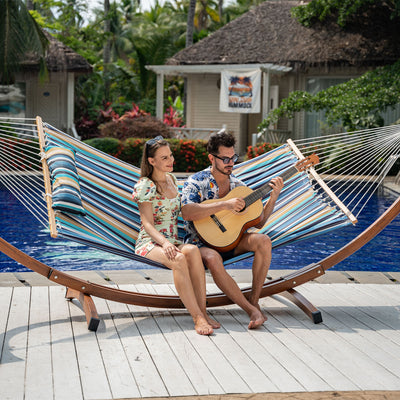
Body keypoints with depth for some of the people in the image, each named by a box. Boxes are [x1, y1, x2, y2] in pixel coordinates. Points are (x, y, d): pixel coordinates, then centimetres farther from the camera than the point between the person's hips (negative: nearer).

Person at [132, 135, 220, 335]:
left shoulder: (171, 179, 14)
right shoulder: (145, 185, -6)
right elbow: (147, 223, -13)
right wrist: (164, 243, -29)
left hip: (173, 241, 5)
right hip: (149, 243, -5)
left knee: (192, 251, -32)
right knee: (178, 259, -38)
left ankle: (202, 311, -33)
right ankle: (198, 317, -39)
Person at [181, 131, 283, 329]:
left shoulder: (237, 185, 8)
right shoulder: (196, 182, -8)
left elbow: (258, 222, 8)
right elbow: (187, 213, -28)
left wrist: (273, 197, -6)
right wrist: (225, 204, -32)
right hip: (202, 243, -5)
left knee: (263, 241, -22)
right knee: (213, 259, -39)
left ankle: (254, 301, -19)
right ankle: (251, 311, -31)